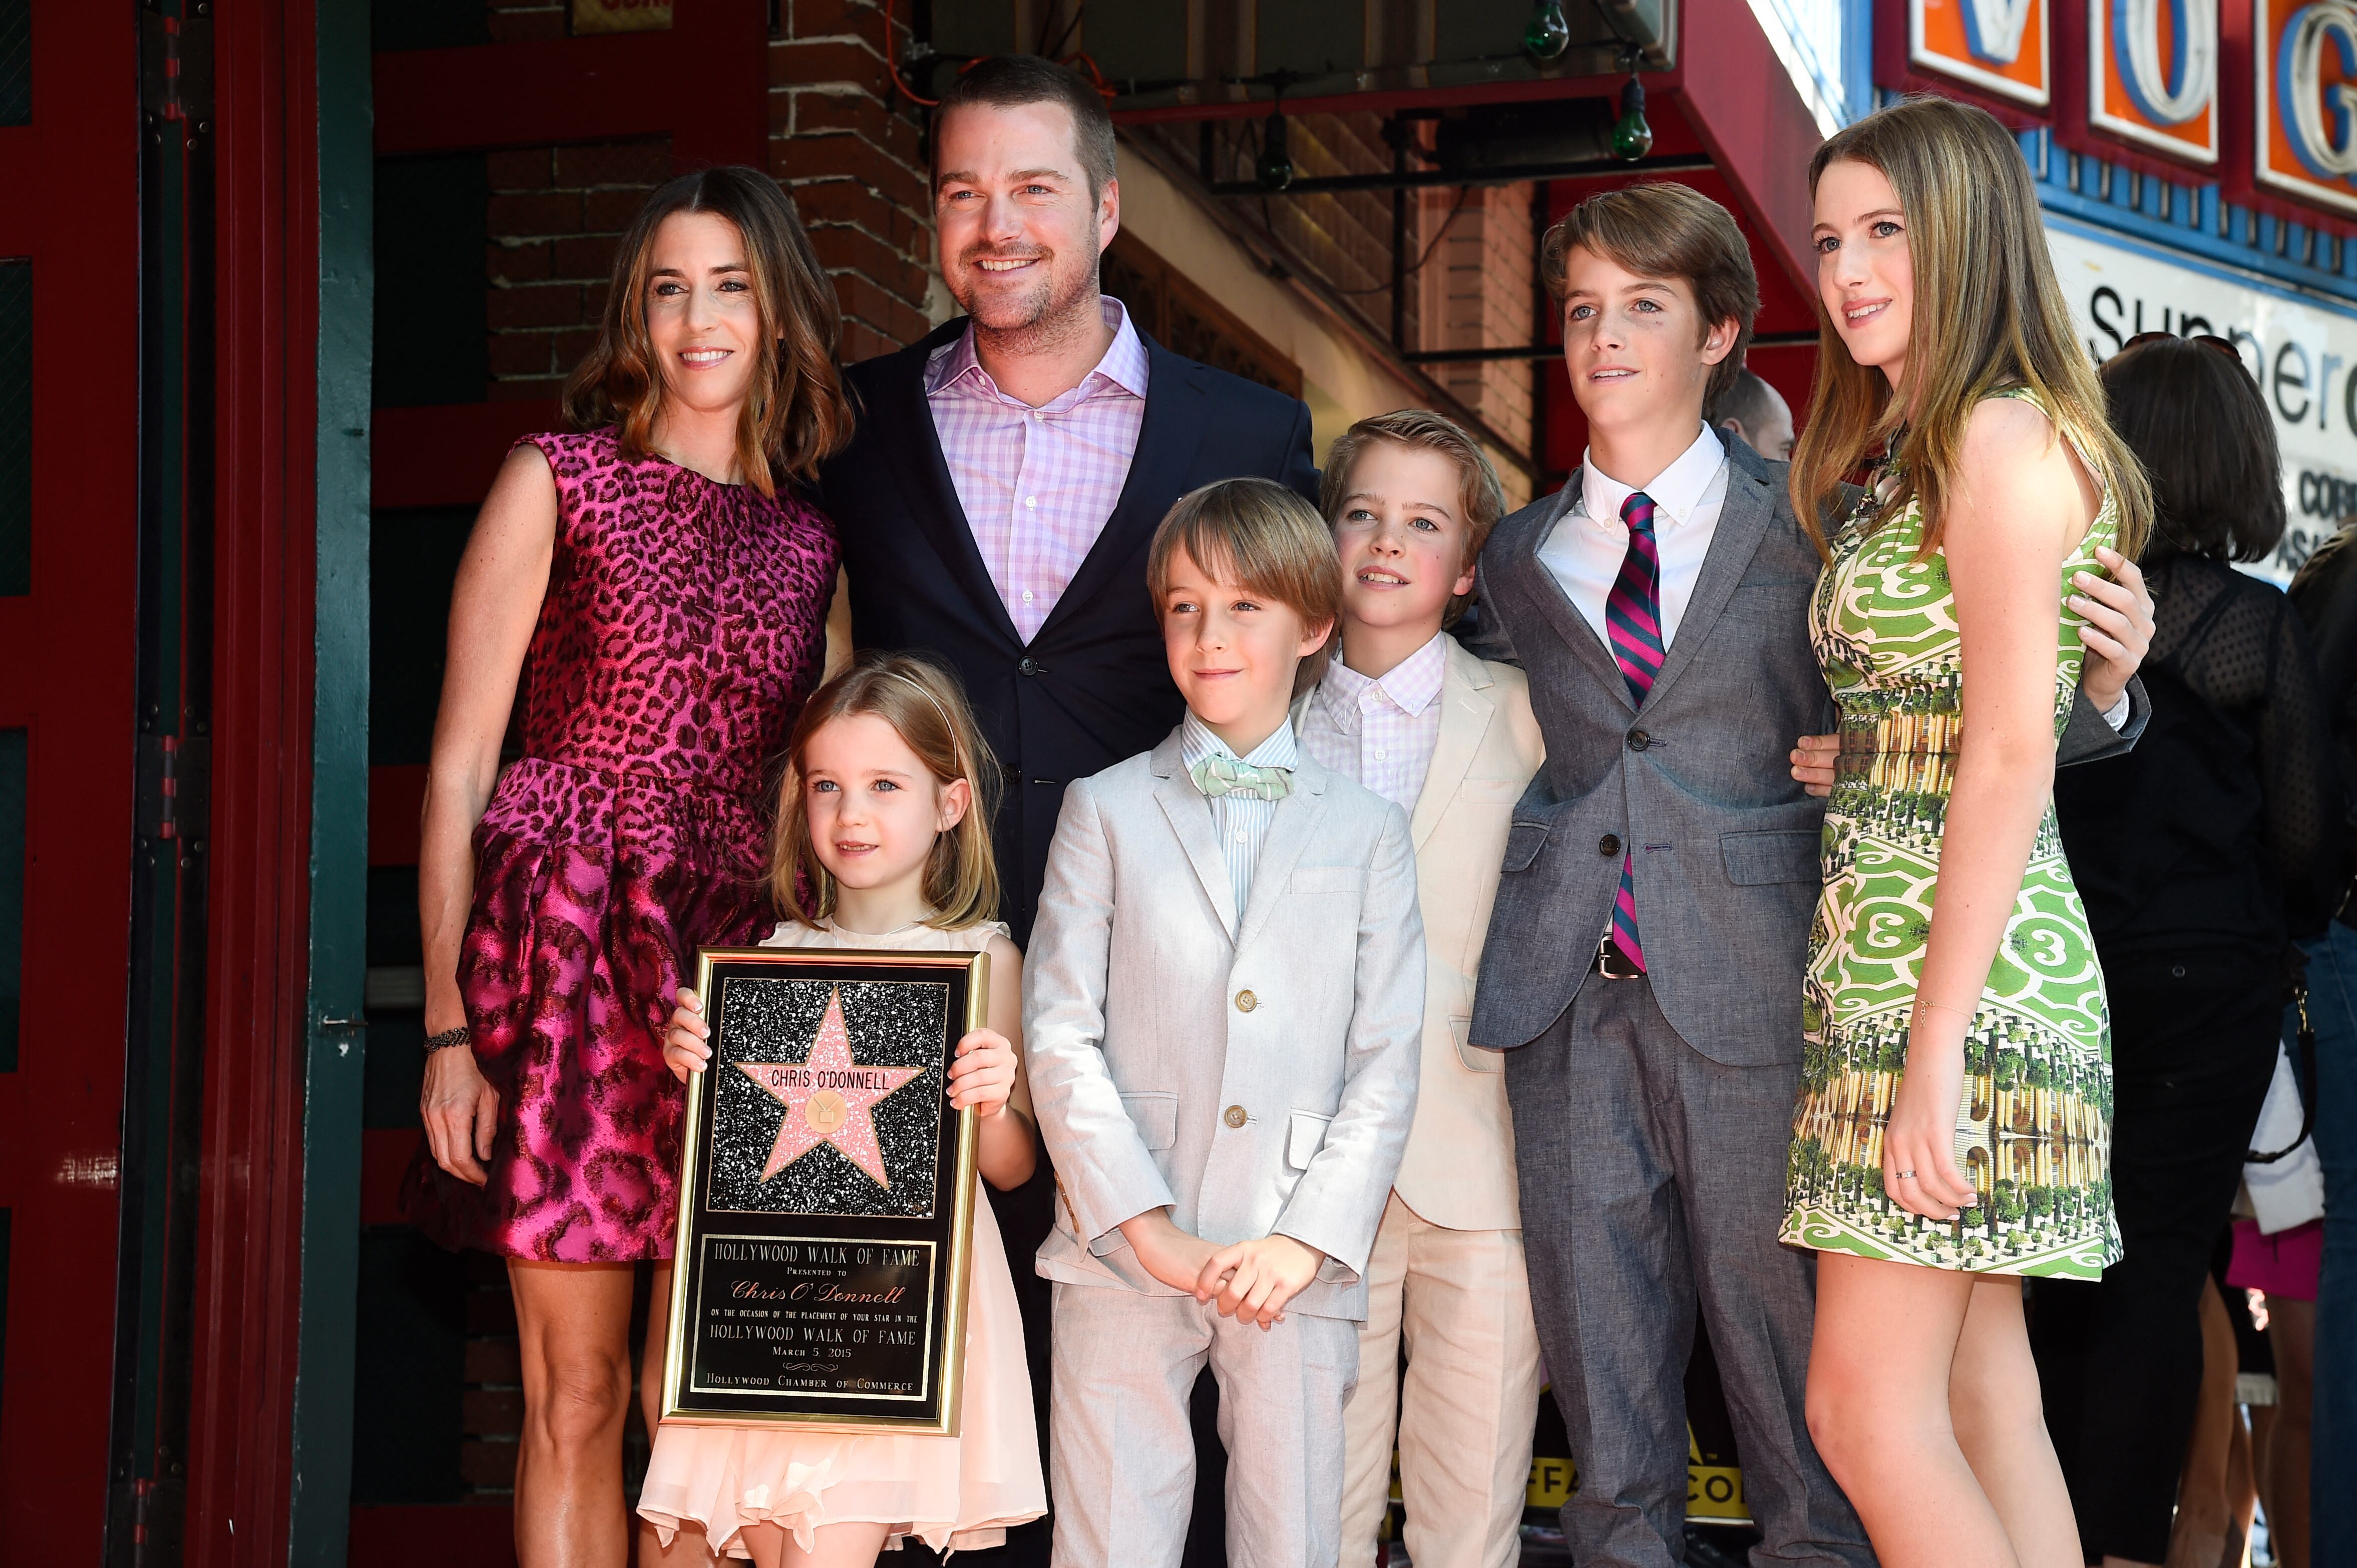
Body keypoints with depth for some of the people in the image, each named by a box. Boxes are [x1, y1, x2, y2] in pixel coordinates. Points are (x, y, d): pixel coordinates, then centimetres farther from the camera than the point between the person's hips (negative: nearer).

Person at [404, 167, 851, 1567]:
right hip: (571, 942, -3)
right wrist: (450, 1025, -8)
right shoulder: (557, 481, 2)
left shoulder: (815, 540, 12)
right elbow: (459, 767, -1)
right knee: (578, 1394, -1)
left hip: (739, 967, 3)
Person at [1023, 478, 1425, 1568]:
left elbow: (1388, 1060, 4)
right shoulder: (1107, 811, 8)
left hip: (1298, 1269, 1)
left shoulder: (1368, 831, 10)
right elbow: (1058, 1035, 0)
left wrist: (1307, 1239, -8)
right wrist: (1146, 1226, -10)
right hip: (1124, 1260, -1)